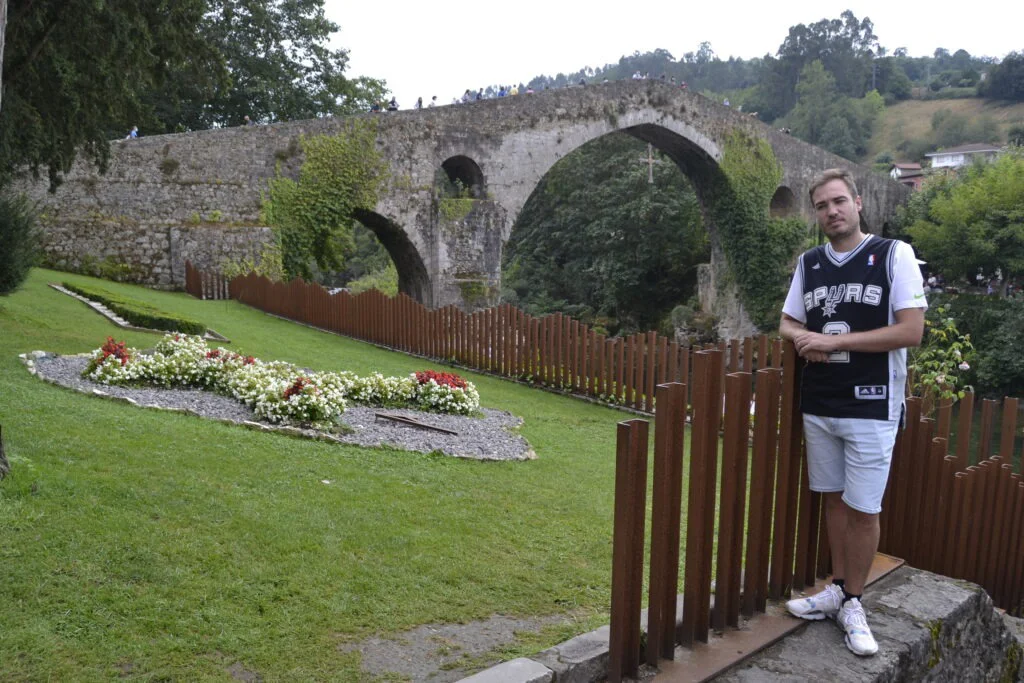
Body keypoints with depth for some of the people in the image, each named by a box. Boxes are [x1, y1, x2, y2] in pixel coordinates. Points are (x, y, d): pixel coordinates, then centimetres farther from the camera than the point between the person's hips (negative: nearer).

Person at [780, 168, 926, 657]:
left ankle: (852, 603, 19)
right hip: (817, 404, 5)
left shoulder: (894, 255, -7)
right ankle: (837, 589, 28)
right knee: (834, 498, 14)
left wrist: (835, 340, -17)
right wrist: (803, 338, -10)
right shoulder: (808, 263, 8)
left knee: (863, 508, 2)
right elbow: (787, 324, 14)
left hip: (871, 407, -4)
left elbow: (911, 331, -14)